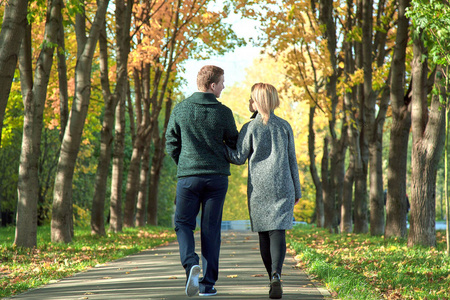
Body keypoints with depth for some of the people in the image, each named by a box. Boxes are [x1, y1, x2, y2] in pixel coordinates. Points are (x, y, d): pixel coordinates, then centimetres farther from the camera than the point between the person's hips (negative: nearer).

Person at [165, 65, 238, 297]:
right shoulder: (223, 112, -4)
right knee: (211, 229, 6)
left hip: (188, 176, 0)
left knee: (183, 224, 10)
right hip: (217, 176, 0)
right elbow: (235, 145, 3)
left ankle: (191, 264, -17)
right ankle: (209, 283, 7)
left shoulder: (180, 110, -2)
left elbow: (171, 145, 1)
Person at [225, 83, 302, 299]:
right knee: (278, 231, -6)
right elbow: (291, 160, 8)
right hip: (283, 186, 1)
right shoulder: (284, 127, 6)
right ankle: (276, 275, -27)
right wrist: (297, 190, 15)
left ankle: (273, 279, 10)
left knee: (264, 234, 8)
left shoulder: (250, 128, -2)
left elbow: (238, 158, -1)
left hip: (258, 187, -1)